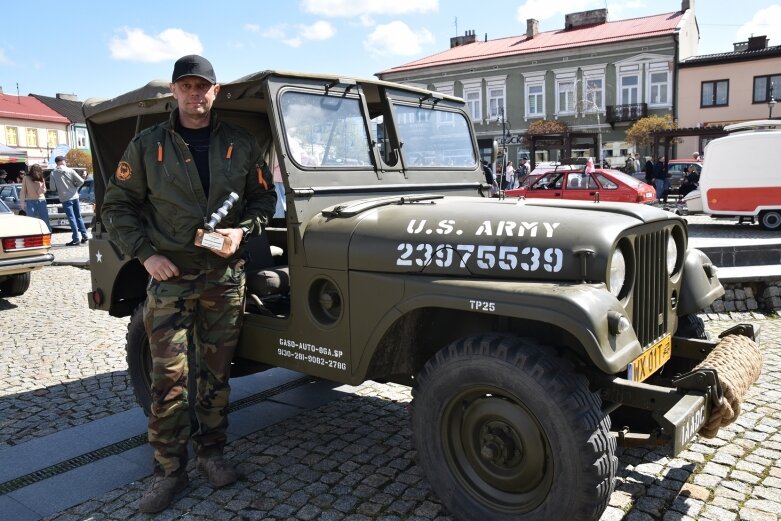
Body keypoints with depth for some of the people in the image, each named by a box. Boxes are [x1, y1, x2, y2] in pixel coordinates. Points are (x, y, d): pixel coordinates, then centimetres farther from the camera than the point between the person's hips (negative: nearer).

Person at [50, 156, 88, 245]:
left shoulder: (53, 173, -5)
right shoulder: (70, 171, -2)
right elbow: (81, 181, -5)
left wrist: (59, 189, 16)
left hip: (65, 198, -3)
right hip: (74, 196, 3)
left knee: (72, 218, -3)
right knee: (78, 216, 14)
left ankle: (75, 239, -5)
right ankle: (84, 235, 15)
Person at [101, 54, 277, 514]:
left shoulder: (242, 145, 3)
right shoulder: (147, 145, 1)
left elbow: (264, 199, 9)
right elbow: (117, 206, 5)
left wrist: (241, 231, -9)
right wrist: (145, 253, -7)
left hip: (226, 274, 1)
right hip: (169, 275, -1)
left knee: (216, 372, 10)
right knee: (169, 377, 0)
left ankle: (212, 452, 27)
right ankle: (169, 471, 13)